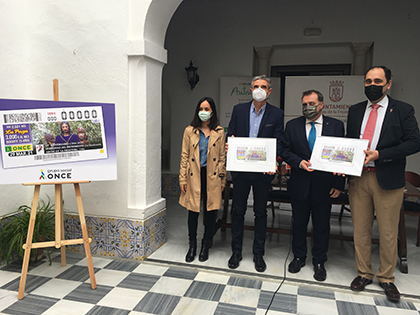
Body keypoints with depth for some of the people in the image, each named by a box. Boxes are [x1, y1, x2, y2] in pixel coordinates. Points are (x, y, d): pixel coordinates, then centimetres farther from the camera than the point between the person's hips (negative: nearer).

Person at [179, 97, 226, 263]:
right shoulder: (190, 131, 4)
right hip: (194, 176, 0)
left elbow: (222, 157, 6)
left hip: (212, 177, 0)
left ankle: (205, 246, 24)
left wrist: (222, 180, 3)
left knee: (210, 211, 7)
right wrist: (183, 179, -1)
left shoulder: (219, 132, 4)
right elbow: (184, 156, 3)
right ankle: (192, 246, 22)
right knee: (193, 211, 5)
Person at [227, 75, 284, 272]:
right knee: (238, 211, 10)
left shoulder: (277, 114, 1)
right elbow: (230, 135, 6)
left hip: (263, 171, -1)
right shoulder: (239, 110, 5)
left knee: (260, 212, 11)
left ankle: (258, 253, 26)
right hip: (241, 169, 1)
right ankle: (236, 252, 26)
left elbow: (279, 142, -2)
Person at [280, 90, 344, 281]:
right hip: (299, 184, 1)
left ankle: (319, 262, 28)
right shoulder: (292, 125, 3)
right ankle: (299, 257, 33)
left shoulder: (336, 126, 0)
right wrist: (299, 162, -16)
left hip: (324, 185, -1)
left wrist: (339, 184, -6)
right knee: (299, 223, 14)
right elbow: (284, 150, 2)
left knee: (322, 226, 10)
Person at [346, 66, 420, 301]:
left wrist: (379, 154, -18)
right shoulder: (355, 111, 12)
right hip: (358, 178, 3)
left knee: (388, 233, 8)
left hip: (388, 180, -3)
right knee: (360, 229, 12)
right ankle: (364, 273, 29)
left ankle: (386, 278, 28)